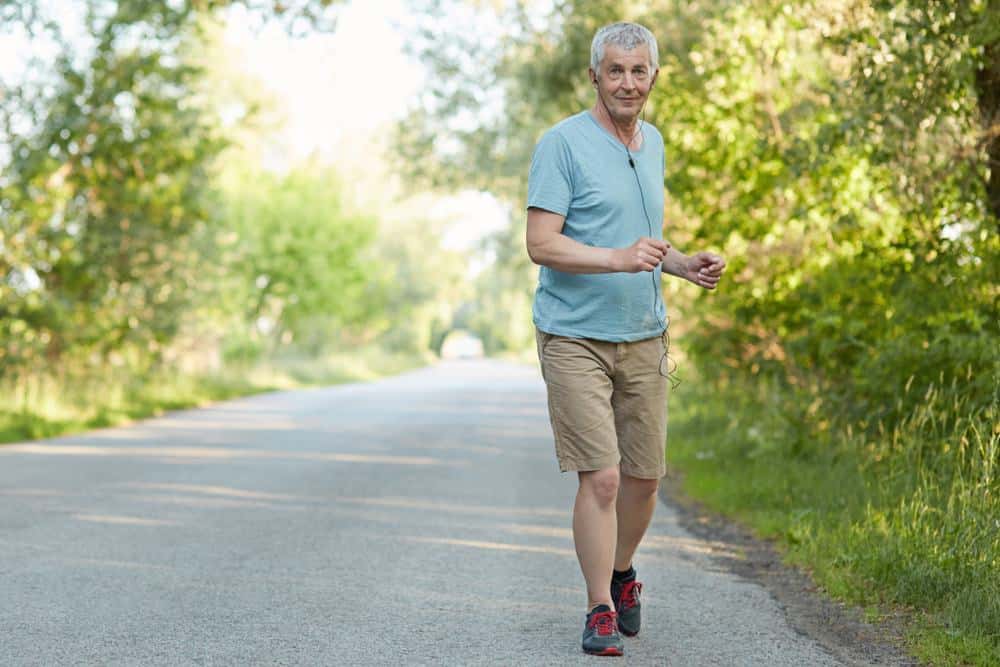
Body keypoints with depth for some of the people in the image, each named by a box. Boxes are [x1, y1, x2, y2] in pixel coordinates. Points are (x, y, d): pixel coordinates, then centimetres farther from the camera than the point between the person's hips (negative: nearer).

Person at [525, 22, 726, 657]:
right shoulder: (563, 144, -9)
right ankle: (600, 610, 3)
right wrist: (620, 259, -28)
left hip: (644, 338, 6)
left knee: (644, 477, 10)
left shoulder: (653, 143, 14)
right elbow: (541, 244, -16)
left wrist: (685, 264, 7)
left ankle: (622, 574, 35)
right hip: (575, 338, -6)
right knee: (601, 476, -11)